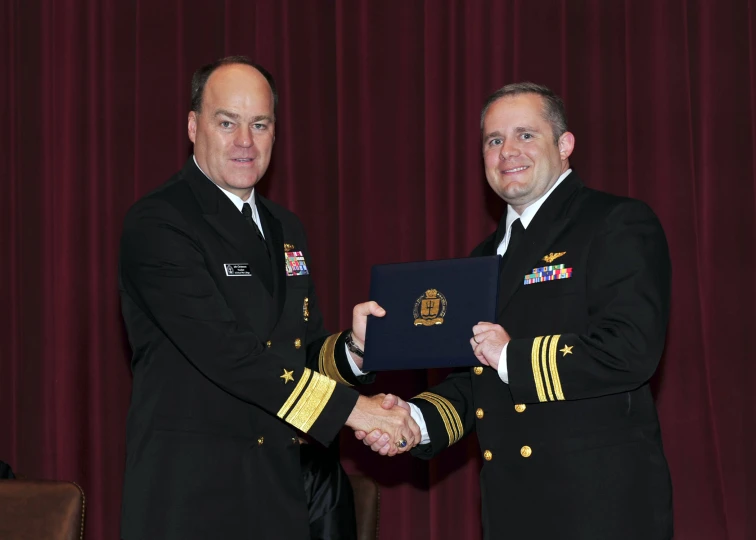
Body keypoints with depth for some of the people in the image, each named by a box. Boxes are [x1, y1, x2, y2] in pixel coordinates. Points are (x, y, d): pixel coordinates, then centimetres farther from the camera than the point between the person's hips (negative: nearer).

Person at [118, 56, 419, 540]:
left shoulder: (286, 229, 15)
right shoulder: (157, 223, -11)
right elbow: (222, 349, -21)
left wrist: (352, 349, -7)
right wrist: (347, 408, -22)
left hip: (280, 488, 7)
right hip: (189, 494, -7)